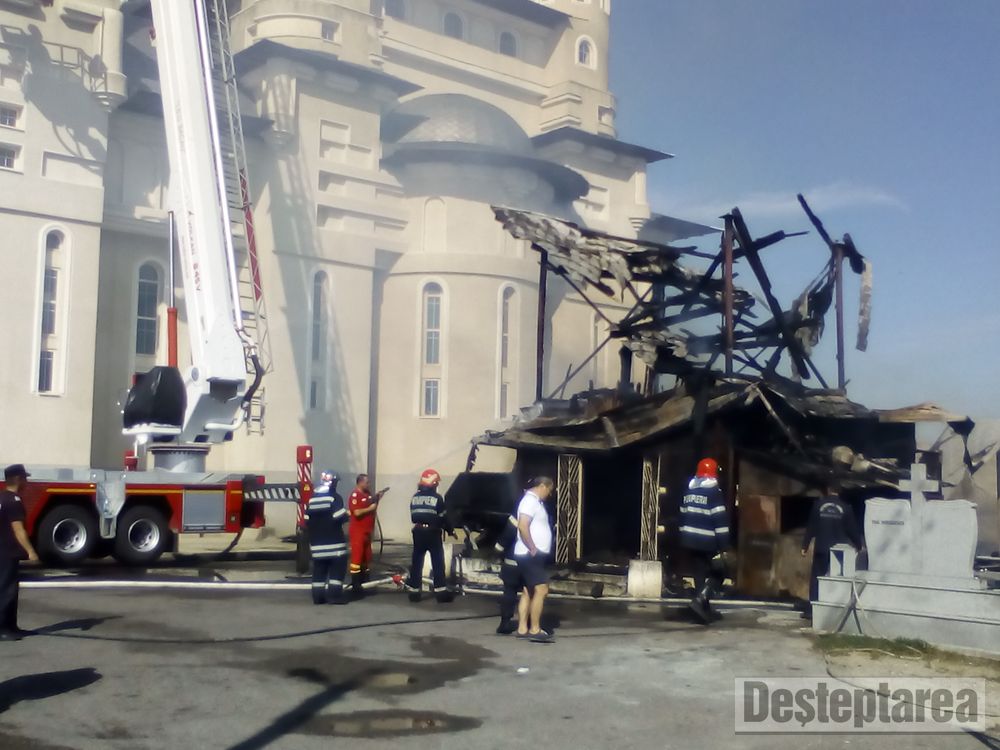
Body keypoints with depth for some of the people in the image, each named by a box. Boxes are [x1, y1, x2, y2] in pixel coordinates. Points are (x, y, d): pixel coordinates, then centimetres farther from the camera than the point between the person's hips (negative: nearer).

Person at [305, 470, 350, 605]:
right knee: (337, 568, -1)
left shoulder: (312, 499, 10)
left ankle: (318, 596, 9)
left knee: (319, 569, 9)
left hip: (317, 542, 6)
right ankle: (334, 595, -7)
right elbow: (340, 517, -18)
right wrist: (347, 514, 4)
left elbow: (307, 521, 11)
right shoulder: (335, 497, -9)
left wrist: (312, 536, 19)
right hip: (334, 541, -6)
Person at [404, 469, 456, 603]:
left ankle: (414, 590, 9)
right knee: (438, 562, 1)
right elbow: (443, 517, -9)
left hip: (418, 531, 5)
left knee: (417, 561, 7)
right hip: (432, 532, -5)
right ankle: (440, 590, 0)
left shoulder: (414, 497, 6)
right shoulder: (437, 498, -11)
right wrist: (451, 530, 3)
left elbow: (413, 516, 11)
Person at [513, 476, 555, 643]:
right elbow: (523, 526, -25)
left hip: (534, 555, 10)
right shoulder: (530, 500, -13)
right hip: (530, 554, -10)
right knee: (541, 590, -12)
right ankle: (535, 630, -10)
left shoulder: (535, 501, 18)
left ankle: (522, 629, 12)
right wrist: (533, 549, -22)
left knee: (528, 592, 10)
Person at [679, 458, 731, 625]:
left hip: (690, 540, 7)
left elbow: (683, 515, 16)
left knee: (700, 573, 13)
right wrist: (724, 545, -14)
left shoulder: (688, 491, 11)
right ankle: (700, 600, -14)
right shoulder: (714, 492, -12)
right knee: (717, 573, 5)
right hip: (707, 542, -7)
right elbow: (720, 520, -16)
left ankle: (705, 610, 14)